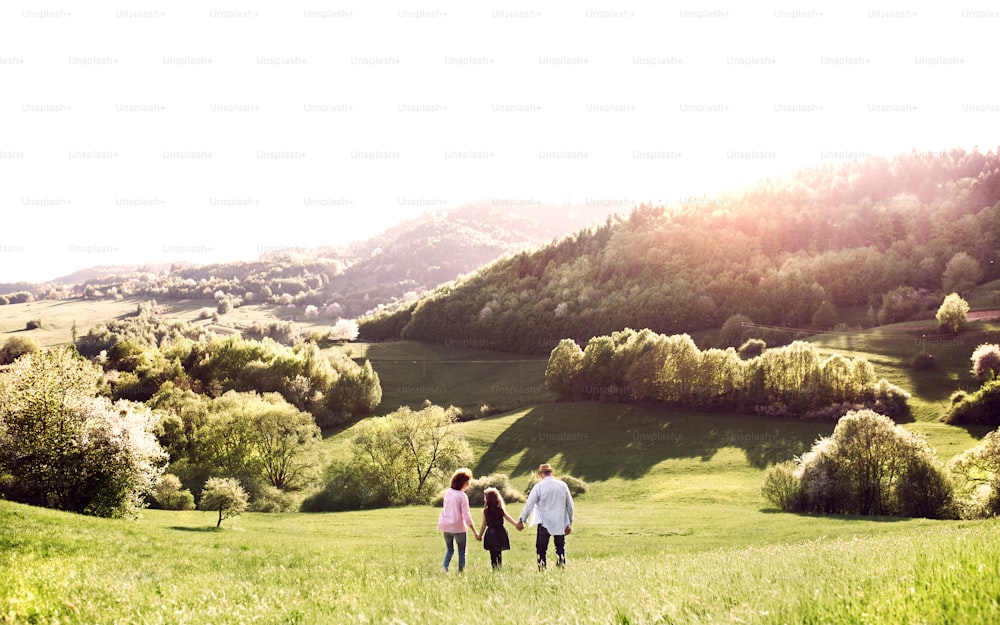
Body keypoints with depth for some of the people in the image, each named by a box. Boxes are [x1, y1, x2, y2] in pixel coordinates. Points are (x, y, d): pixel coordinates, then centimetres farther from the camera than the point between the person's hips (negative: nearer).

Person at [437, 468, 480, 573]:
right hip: (457, 527, -5)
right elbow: (466, 516, -15)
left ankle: (444, 568, -1)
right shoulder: (462, 496, -14)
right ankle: (461, 571, 7)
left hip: (445, 526, 5)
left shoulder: (447, 493, 4)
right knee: (461, 551, 10)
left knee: (449, 550, 19)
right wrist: (475, 532, -11)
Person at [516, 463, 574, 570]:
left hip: (544, 522, -3)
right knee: (560, 546, 16)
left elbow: (529, 505, -5)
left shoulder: (539, 487, -8)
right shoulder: (563, 485, 1)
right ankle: (562, 565, 3)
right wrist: (570, 523, 16)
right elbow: (570, 506, 6)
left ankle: (541, 568, -2)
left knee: (541, 548, 5)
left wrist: (521, 520, 5)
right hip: (560, 523, 3)